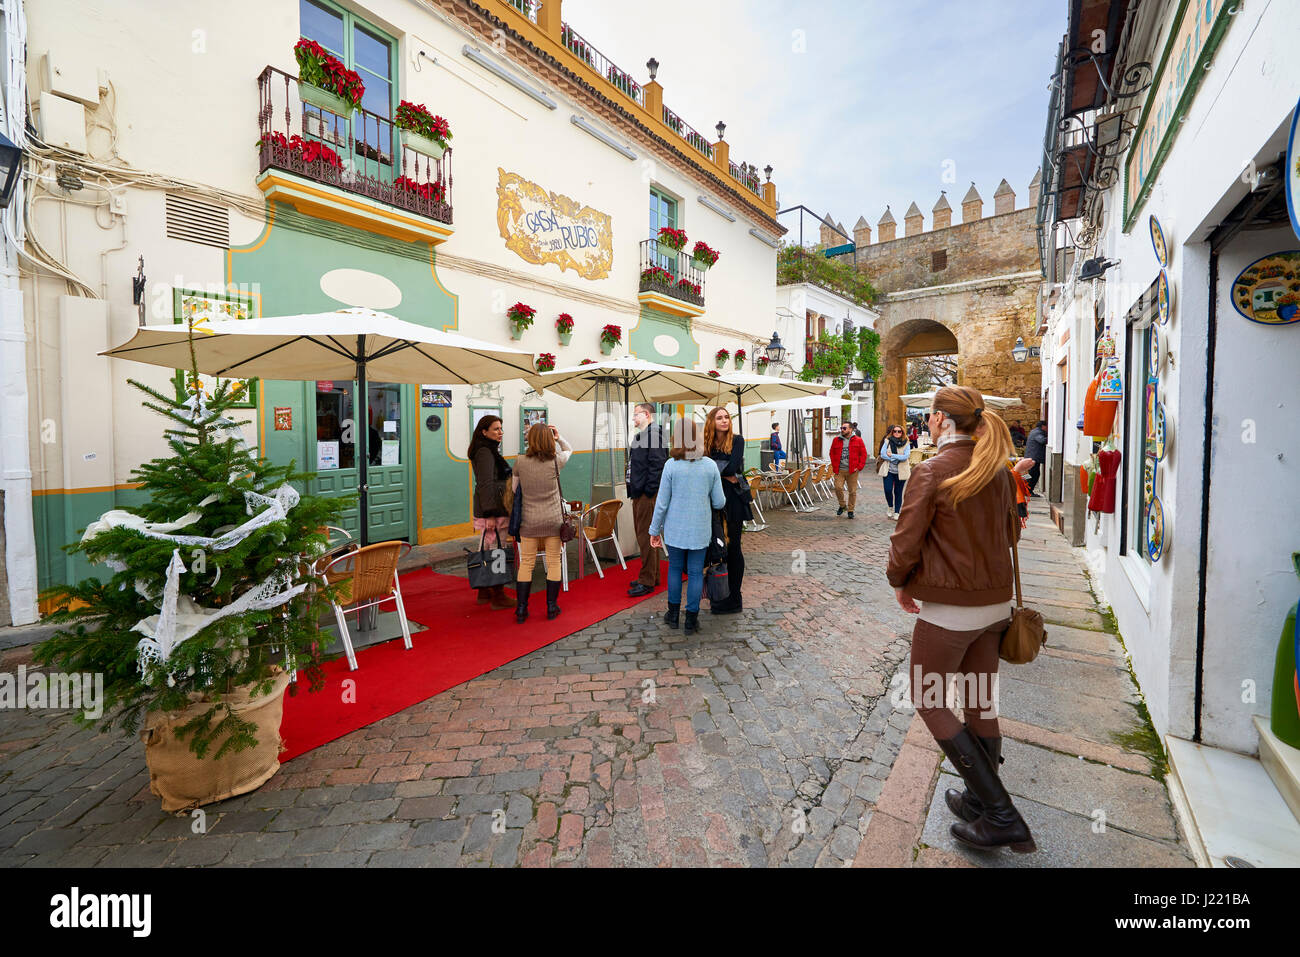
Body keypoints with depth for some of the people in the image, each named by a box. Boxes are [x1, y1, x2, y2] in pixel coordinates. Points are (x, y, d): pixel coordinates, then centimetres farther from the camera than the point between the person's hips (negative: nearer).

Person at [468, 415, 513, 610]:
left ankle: (484, 593, 25)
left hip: (490, 510, 10)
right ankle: (498, 597, 5)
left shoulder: (490, 451, 17)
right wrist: (490, 515, -22)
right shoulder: (485, 452, -14)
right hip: (492, 512, -10)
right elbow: (486, 485, -20)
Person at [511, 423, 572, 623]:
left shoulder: (520, 462, -4)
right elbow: (568, 450, 17)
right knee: (554, 562, 10)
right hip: (553, 520, -1)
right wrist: (558, 437, 7)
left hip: (529, 521, 1)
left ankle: (521, 609, 14)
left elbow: (513, 491, 5)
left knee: (526, 564, 9)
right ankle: (551, 607, 17)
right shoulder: (556, 461, -5)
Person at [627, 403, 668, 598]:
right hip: (638, 494, 11)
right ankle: (652, 576, 27)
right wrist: (634, 490, 16)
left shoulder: (654, 434, -12)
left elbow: (658, 464, -21)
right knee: (643, 535, 16)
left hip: (648, 494, -11)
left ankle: (647, 582, 4)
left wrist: (649, 490, -21)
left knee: (646, 537, -5)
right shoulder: (639, 436, 19)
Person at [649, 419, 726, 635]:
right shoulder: (710, 466, -8)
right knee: (695, 573, 10)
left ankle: (673, 614, 27)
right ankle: (691, 620, 18)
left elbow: (662, 503, -9)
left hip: (675, 528, 0)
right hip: (700, 530, 1)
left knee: (675, 568, 17)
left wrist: (655, 530, 3)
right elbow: (719, 502, -3)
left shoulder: (671, 466, -13)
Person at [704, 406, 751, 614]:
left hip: (734, 498, -4)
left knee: (732, 547, 1)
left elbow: (733, 467, -16)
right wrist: (725, 476, -12)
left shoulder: (737, 440, -3)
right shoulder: (707, 443, 8)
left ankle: (734, 600, 10)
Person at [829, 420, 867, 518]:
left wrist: (859, 467, -5)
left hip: (852, 470, -1)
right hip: (839, 470, 1)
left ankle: (850, 510, 18)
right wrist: (834, 466, 5)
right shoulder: (836, 440, 7)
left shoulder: (858, 440, 1)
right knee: (838, 488, -9)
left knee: (852, 491, 4)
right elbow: (832, 453, 15)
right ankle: (842, 505, 17)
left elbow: (863, 454, 3)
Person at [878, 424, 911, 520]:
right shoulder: (887, 441, 3)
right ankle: (890, 507, 16)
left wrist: (892, 455, -16)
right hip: (889, 470, 0)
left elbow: (906, 456, -13)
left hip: (901, 472, 0)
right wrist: (898, 458, -14)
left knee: (898, 492, 6)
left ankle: (896, 512, 17)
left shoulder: (906, 443, 0)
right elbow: (882, 454, -8)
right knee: (888, 490, -10)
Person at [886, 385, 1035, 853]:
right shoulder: (998, 471, 3)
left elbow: (907, 539, -17)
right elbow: (1009, 534, 14)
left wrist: (900, 582, 0)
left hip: (948, 606, -7)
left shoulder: (932, 471, -18)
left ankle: (1001, 816, 10)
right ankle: (980, 802, 36)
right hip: (995, 602, 7)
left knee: (928, 701, 9)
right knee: (981, 704, 19)